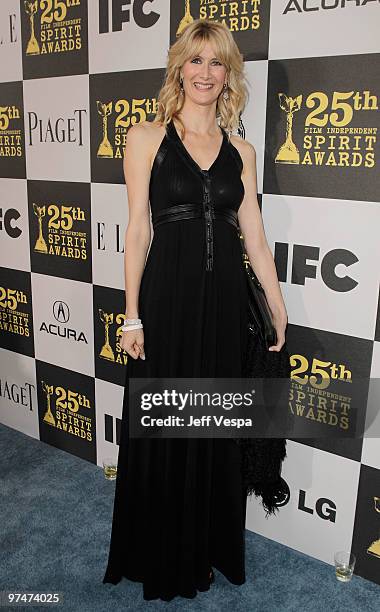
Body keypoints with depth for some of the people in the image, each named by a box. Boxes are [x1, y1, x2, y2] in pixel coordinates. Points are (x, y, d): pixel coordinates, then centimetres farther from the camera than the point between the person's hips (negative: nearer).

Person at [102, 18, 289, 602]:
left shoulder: (241, 150, 9)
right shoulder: (147, 137, 1)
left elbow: (255, 236, 8)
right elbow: (138, 230, -3)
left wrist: (280, 313, 7)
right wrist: (132, 316, -6)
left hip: (225, 299, 3)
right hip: (167, 294, -3)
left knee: (216, 431, 14)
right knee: (161, 429, 9)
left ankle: (210, 546, 38)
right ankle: (160, 557, 34)